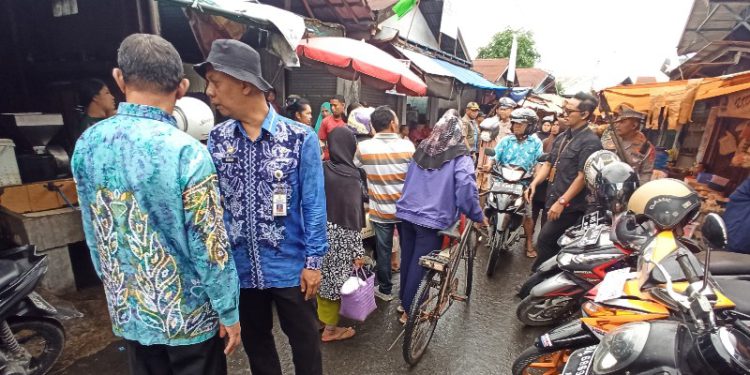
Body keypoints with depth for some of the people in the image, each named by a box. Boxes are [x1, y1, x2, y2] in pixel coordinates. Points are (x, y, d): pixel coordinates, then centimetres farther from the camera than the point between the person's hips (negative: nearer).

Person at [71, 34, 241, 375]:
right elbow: (210, 245, -21)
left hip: (128, 309, 6)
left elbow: (93, 233, 4)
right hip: (187, 313, -5)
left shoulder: (86, 144, -5)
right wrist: (228, 311, -8)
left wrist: (114, 284, 19)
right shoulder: (186, 151, -24)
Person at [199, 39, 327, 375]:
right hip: (240, 268, 4)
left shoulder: (300, 138, -13)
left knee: (305, 341, 18)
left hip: (290, 267, -3)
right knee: (254, 342, 24)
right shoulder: (217, 139, -1)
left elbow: (314, 204, -10)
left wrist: (313, 261, -9)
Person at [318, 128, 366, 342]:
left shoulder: (321, 170, -2)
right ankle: (330, 329, 26)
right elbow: (352, 216, -20)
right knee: (335, 280, 10)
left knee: (323, 277, 21)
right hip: (339, 237, -6)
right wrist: (357, 251, -13)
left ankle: (322, 318, 41)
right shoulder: (350, 177, -19)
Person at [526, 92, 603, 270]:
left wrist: (562, 202, -21)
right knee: (551, 243, 16)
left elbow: (582, 176, -19)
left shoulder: (590, 142, -13)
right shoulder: (563, 137, 14)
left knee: (544, 241, -11)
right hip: (552, 201, 9)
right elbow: (549, 164, 17)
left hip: (570, 206, -8)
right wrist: (534, 184, 3)